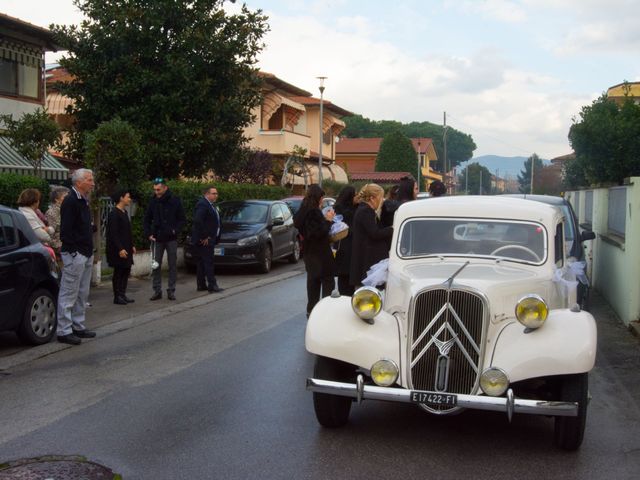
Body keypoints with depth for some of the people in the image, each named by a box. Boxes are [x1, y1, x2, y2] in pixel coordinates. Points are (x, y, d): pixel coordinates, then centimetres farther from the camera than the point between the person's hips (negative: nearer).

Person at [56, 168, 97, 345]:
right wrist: (72, 250, -20)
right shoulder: (70, 201, -13)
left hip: (86, 254, 10)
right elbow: (66, 230, -19)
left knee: (82, 293, 15)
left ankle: (78, 327, 24)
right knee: (69, 294, -4)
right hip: (74, 254, -10)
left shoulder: (83, 201, 17)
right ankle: (64, 331, 1)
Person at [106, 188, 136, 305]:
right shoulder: (114, 213, -15)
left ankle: (122, 295, 19)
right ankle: (117, 297, 6)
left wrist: (131, 245, 19)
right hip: (118, 249, -9)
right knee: (118, 272, -2)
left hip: (126, 248, 9)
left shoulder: (124, 212, 14)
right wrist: (120, 249, -24)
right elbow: (113, 234, -20)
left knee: (126, 271, 11)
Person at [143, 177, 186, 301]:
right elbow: (146, 220, 10)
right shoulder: (153, 202, 2)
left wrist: (175, 230, -13)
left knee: (173, 265, 3)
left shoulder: (175, 201, -4)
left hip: (171, 238, -2)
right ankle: (157, 291, 12)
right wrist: (149, 234, -3)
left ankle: (171, 291, 11)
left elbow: (182, 219, 1)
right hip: (157, 239, 2)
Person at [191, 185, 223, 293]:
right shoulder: (202, 204, -15)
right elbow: (197, 221, -26)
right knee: (208, 262, -9)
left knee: (202, 263, 13)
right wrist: (203, 237, -22)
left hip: (209, 239, 10)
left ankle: (202, 285, 18)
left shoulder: (210, 205, 17)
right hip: (204, 240, -10)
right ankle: (212, 285, -9)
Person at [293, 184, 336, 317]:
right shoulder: (314, 212, -20)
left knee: (313, 281, 16)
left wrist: (325, 219, 9)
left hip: (310, 253, 9)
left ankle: (311, 310, 21)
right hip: (321, 254, -9)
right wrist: (328, 220, -13)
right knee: (327, 281, -1)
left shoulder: (303, 211, 8)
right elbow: (320, 232, -23)